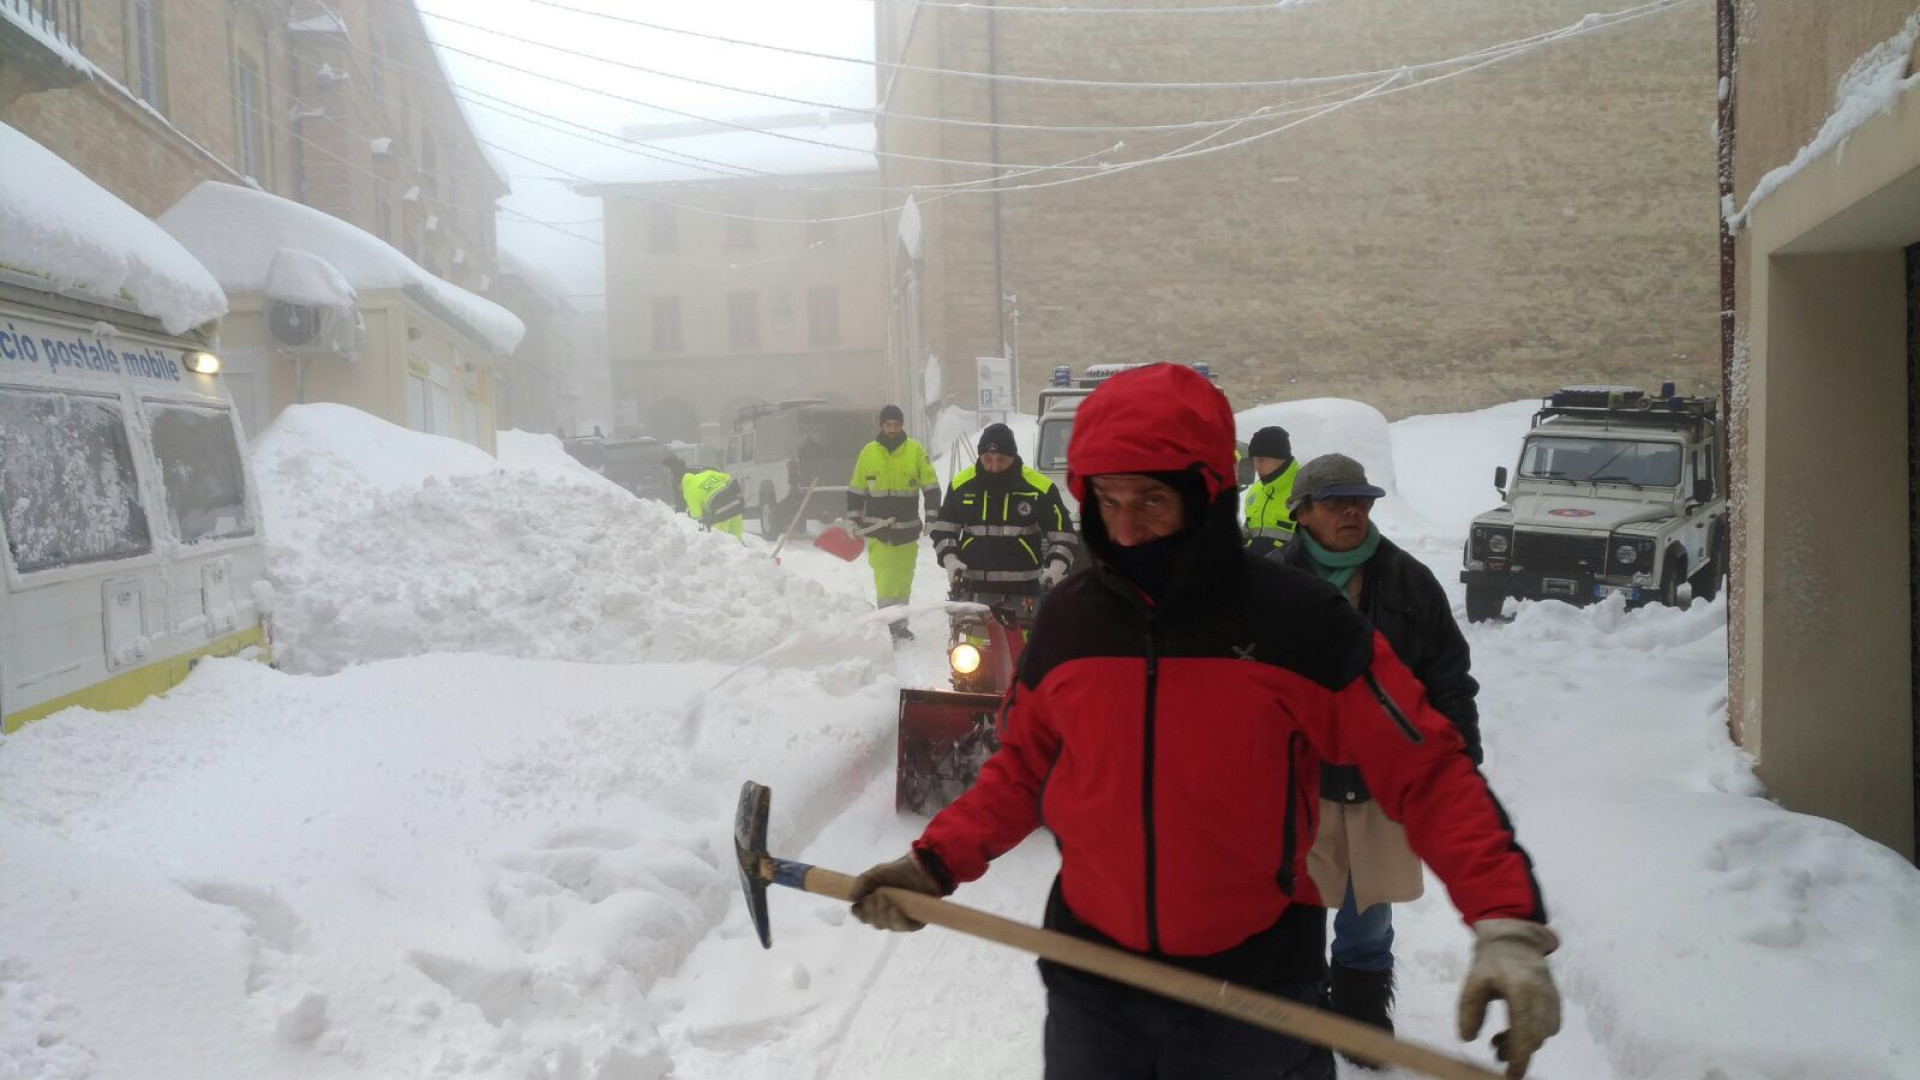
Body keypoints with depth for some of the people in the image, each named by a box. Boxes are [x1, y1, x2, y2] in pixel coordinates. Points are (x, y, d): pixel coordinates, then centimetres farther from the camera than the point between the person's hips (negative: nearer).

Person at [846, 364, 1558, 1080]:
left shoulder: (1297, 620, -13)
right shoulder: (1067, 620, -3)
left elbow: (1427, 772, -10)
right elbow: (1022, 769, 10)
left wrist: (1507, 922, -21)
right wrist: (935, 863, -1)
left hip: (1255, 993, -3)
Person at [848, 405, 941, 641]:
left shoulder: (915, 451, 0)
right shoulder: (868, 452, 2)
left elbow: (931, 486, 3)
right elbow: (856, 491, 9)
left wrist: (932, 517, -4)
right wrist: (853, 520, 4)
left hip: (907, 528, 1)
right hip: (877, 529, -1)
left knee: (903, 578, 8)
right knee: (885, 577, -10)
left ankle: (899, 624, 20)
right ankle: (889, 624, -9)